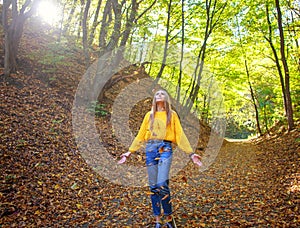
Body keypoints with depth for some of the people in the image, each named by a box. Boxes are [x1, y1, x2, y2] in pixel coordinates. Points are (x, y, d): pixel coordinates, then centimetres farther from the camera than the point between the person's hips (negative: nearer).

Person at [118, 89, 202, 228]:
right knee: (153, 186, 4)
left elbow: (180, 135, 6)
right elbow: (140, 135, 16)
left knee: (162, 185, -16)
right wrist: (130, 152, 12)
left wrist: (191, 153, 0)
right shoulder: (149, 115, 16)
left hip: (165, 149, -3)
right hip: (151, 149, 3)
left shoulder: (172, 115, 10)